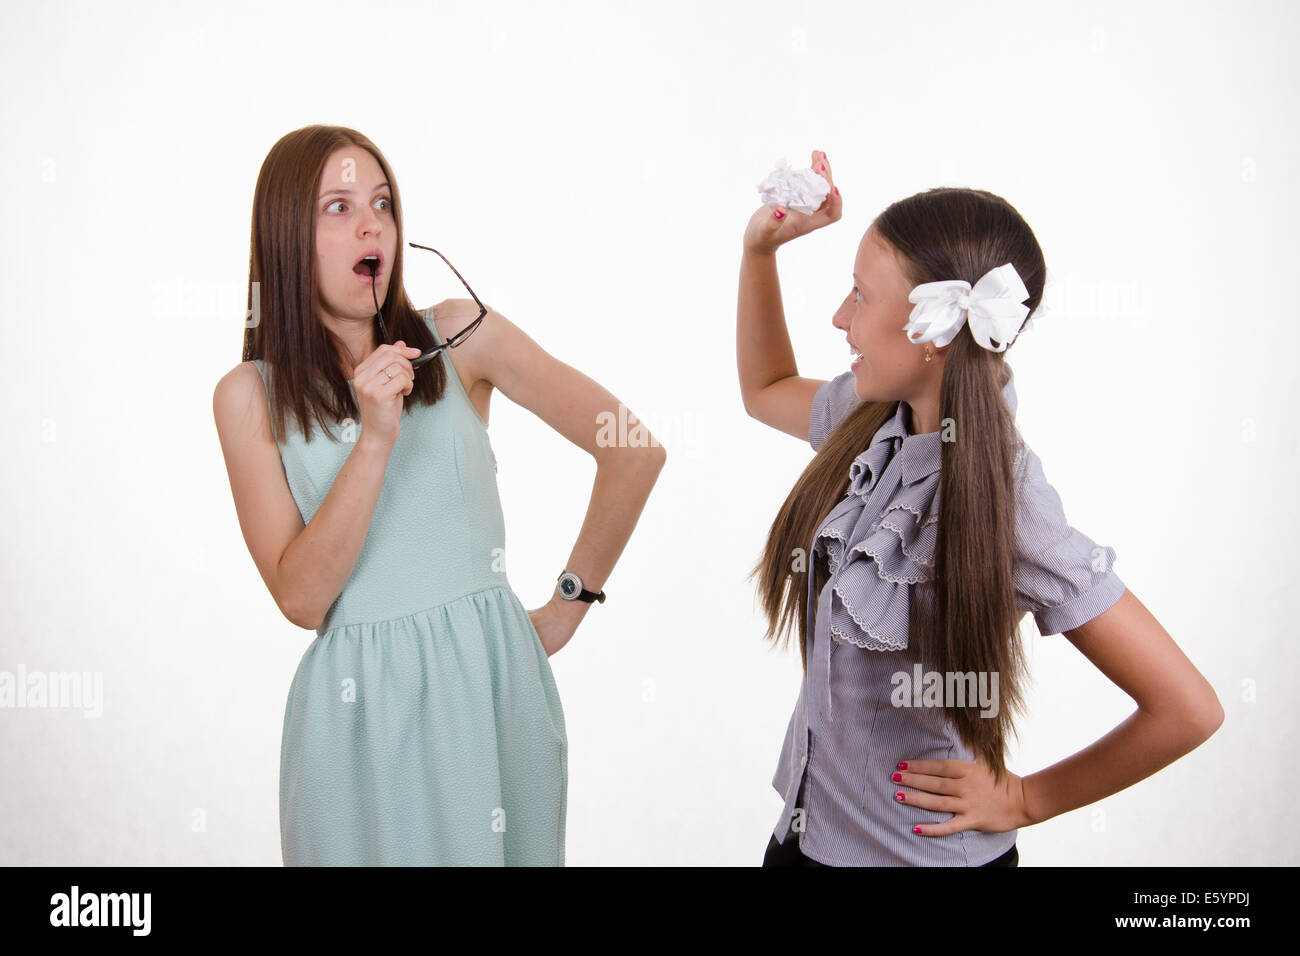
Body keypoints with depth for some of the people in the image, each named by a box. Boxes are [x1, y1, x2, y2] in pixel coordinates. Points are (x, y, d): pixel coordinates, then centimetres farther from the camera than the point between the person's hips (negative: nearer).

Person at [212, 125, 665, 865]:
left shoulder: (459, 336, -3)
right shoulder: (250, 395, -1)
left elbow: (636, 451, -2)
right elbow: (301, 598, -10)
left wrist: (570, 604, 3)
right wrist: (374, 440, -19)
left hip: (493, 682, 1)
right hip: (361, 700, 0)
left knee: (504, 849, 14)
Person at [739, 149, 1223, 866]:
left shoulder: (1004, 507, -27)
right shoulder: (879, 420, -6)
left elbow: (1188, 710, -23)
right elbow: (766, 388, 16)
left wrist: (1024, 799, -10)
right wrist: (760, 248, 2)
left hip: (919, 850, -7)